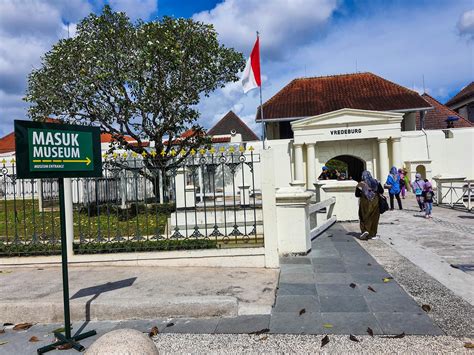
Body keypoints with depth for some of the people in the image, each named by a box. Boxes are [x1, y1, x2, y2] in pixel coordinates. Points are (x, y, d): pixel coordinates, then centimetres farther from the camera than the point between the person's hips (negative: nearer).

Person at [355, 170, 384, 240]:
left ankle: (365, 230, -11)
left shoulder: (360, 185, -9)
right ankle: (372, 234, 14)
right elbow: (381, 191, 3)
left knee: (364, 217, 9)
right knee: (374, 218, 11)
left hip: (365, 203, -3)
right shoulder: (376, 182, -1)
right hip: (375, 202, 3)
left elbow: (357, 195, -4)